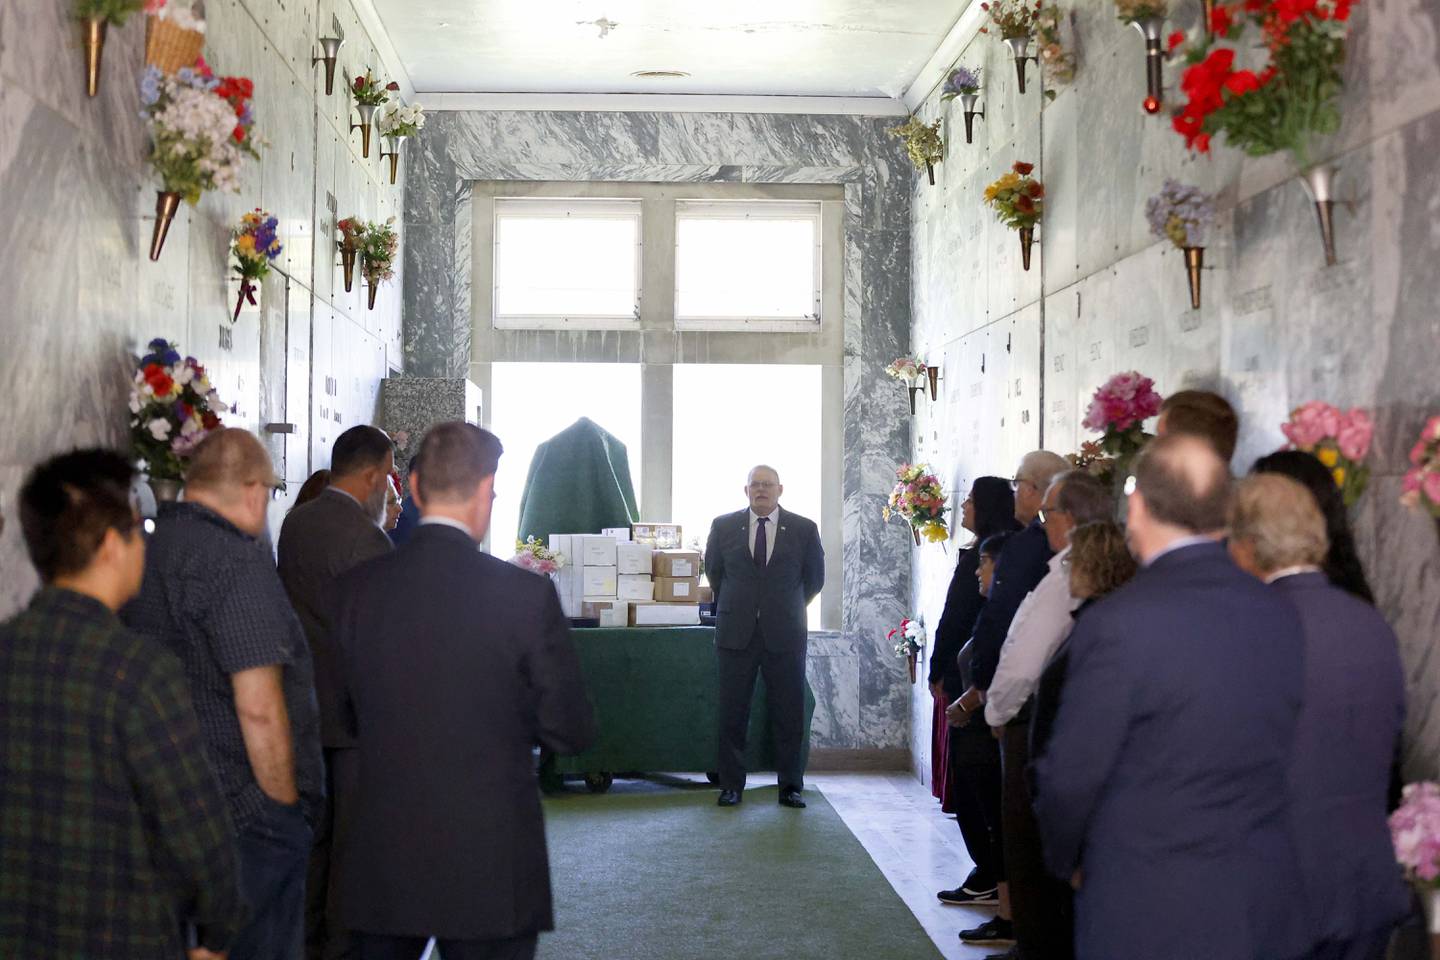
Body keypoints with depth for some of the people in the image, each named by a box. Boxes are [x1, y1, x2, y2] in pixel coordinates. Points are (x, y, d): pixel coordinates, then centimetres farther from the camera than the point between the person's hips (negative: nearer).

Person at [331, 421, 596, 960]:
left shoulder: (358, 589, -3)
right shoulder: (525, 594, -14)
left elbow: (352, 719, 8)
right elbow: (572, 732, -7)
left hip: (380, 867, 4)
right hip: (490, 871, -3)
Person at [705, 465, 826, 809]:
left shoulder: (804, 529, 2)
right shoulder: (724, 526, 5)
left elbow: (815, 578, 13)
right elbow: (713, 571, 18)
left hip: (784, 635, -1)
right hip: (736, 634, 1)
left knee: (789, 714, 2)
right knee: (733, 713, 3)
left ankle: (790, 786, 11)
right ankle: (731, 786, 11)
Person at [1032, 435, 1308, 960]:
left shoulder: (1117, 625, -19)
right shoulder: (1280, 615, -1)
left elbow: (1070, 776, -13)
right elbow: (1279, 762, 6)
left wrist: (1066, 860, 6)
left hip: (1149, 917, -5)